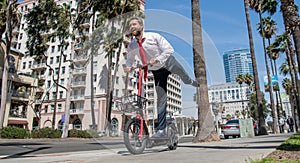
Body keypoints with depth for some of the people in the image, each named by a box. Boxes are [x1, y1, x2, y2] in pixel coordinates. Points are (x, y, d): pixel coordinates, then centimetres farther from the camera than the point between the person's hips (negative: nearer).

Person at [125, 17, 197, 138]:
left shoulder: (154, 36, -20)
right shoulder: (131, 46, -10)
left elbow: (169, 49, -22)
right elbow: (130, 59, 6)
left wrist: (156, 59, -35)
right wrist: (128, 67, -17)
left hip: (169, 62, -1)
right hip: (157, 71, 2)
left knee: (185, 79, 19)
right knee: (161, 98, -4)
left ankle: (191, 82, 62)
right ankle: (161, 130, 2)